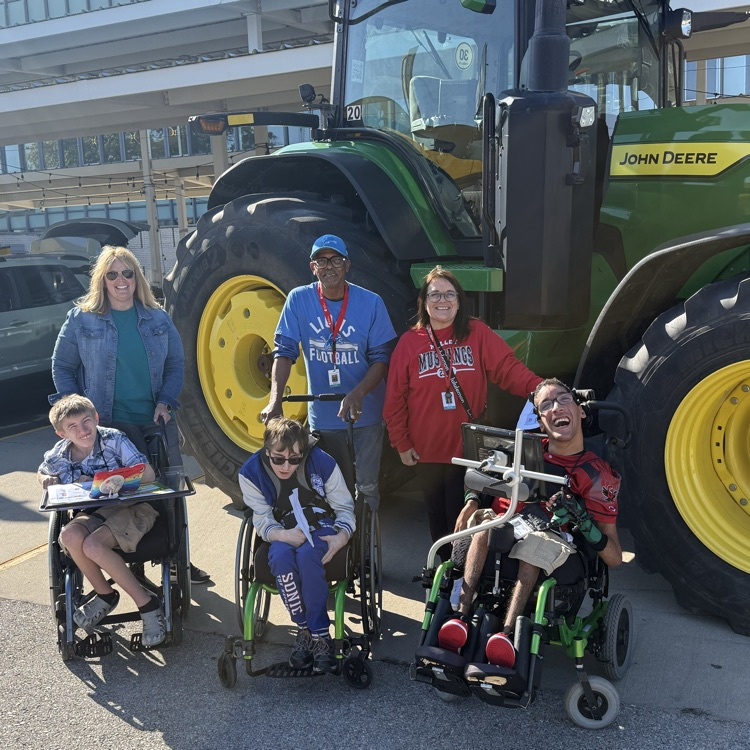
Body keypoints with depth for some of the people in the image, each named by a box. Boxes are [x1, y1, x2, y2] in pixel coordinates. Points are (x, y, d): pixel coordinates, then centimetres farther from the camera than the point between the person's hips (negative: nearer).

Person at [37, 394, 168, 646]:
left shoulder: (113, 439, -14)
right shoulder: (57, 456, 0)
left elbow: (147, 473, -20)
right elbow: (42, 474, 25)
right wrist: (47, 480, -1)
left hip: (131, 508, -4)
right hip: (93, 513, 4)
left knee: (92, 545, -30)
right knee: (70, 536, -28)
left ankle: (147, 603, -16)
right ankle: (104, 595, -4)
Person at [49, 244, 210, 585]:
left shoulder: (157, 318, 5)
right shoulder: (82, 320, -2)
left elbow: (176, 363, 10)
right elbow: (62, 367, 5)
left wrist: (166, 401, -4)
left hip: (157, 421, 3)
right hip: (112, 425, -3)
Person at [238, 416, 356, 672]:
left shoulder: (322, 462, -14)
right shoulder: (251, 472, -11)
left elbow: (344, 508, -2)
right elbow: (262, 520, -6)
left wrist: (342, 536, -24)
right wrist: (283, 535, -28)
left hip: (322, 527, -1)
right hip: (284, 533, 1)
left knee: (307, 554, -36)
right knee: (281, 556, -35)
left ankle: (319, 633, -21)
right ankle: (305, 629, -17)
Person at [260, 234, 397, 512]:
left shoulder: (371, 302, -8)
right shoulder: (299, 299, -6)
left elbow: (382, 358, -7)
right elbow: (284, 351, -8)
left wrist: (358, 393, -24)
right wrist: (275, 400, -22)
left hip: (365, 414, -1)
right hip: (322, 415, 1)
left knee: (366, 488, 5)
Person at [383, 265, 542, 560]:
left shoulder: (477, 333, -1)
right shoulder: (409, 342, -1)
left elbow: (507, 367, -11)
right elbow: (395, 397, -1)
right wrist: (401, 443, -2)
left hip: (469, 448, -1)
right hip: (427, 450, 2)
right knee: (438, 516, 16)